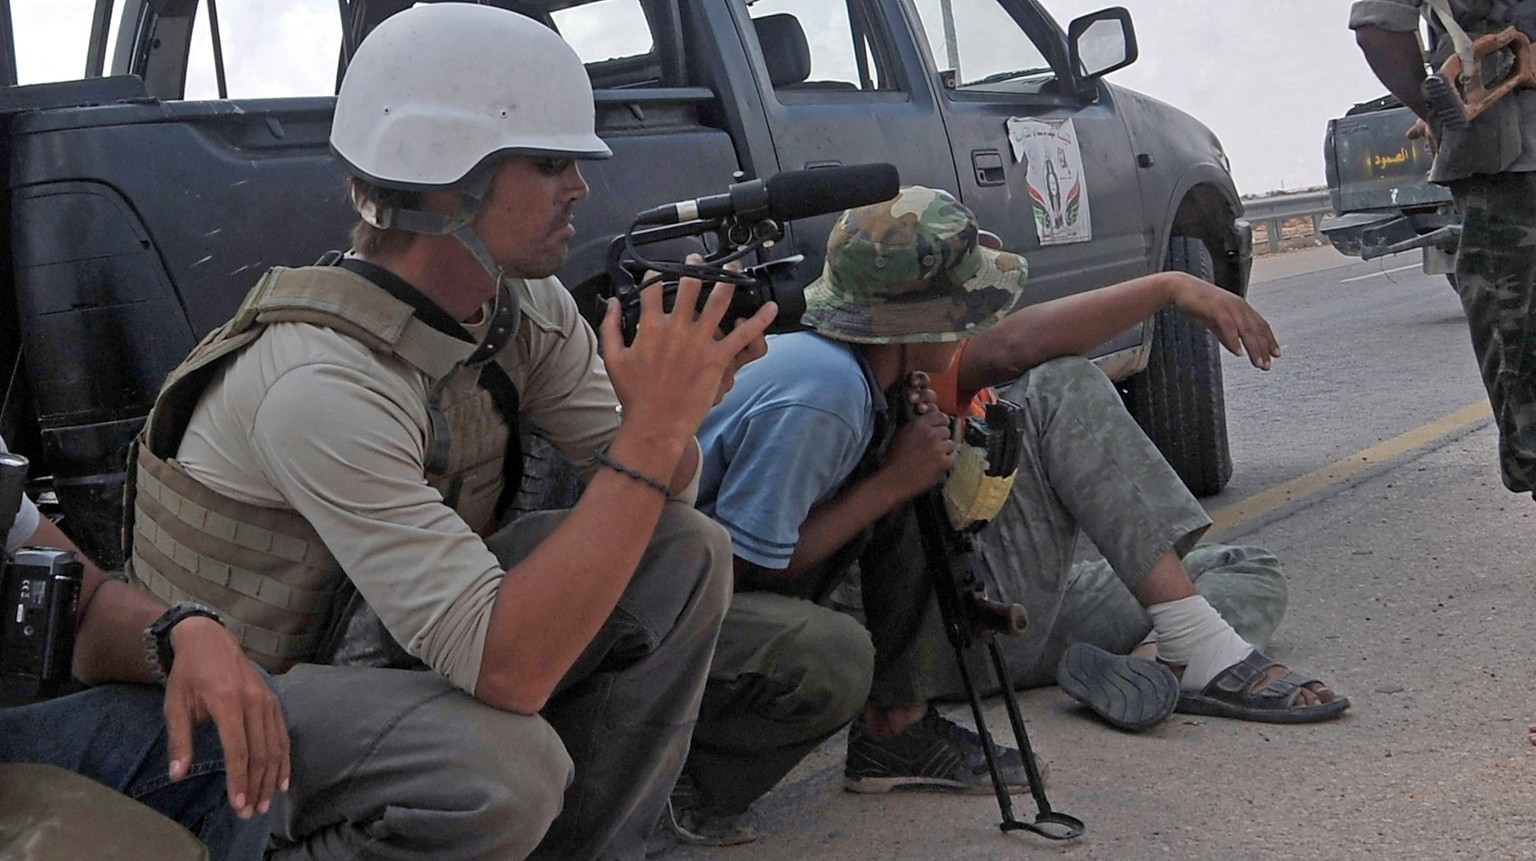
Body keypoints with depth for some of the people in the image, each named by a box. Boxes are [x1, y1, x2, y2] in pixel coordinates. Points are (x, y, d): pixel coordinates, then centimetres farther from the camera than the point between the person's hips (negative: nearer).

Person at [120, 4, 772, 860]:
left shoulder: (526, 304, -8)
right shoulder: (323, 383, -31)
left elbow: (656, 494, -1)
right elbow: (505, 671, -36)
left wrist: (678, 406, -24)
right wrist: (652, 431, -35)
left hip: (392, 641, 7)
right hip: (249, 711, -7)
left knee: (689, 552, -9)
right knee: (507, 766, -36)